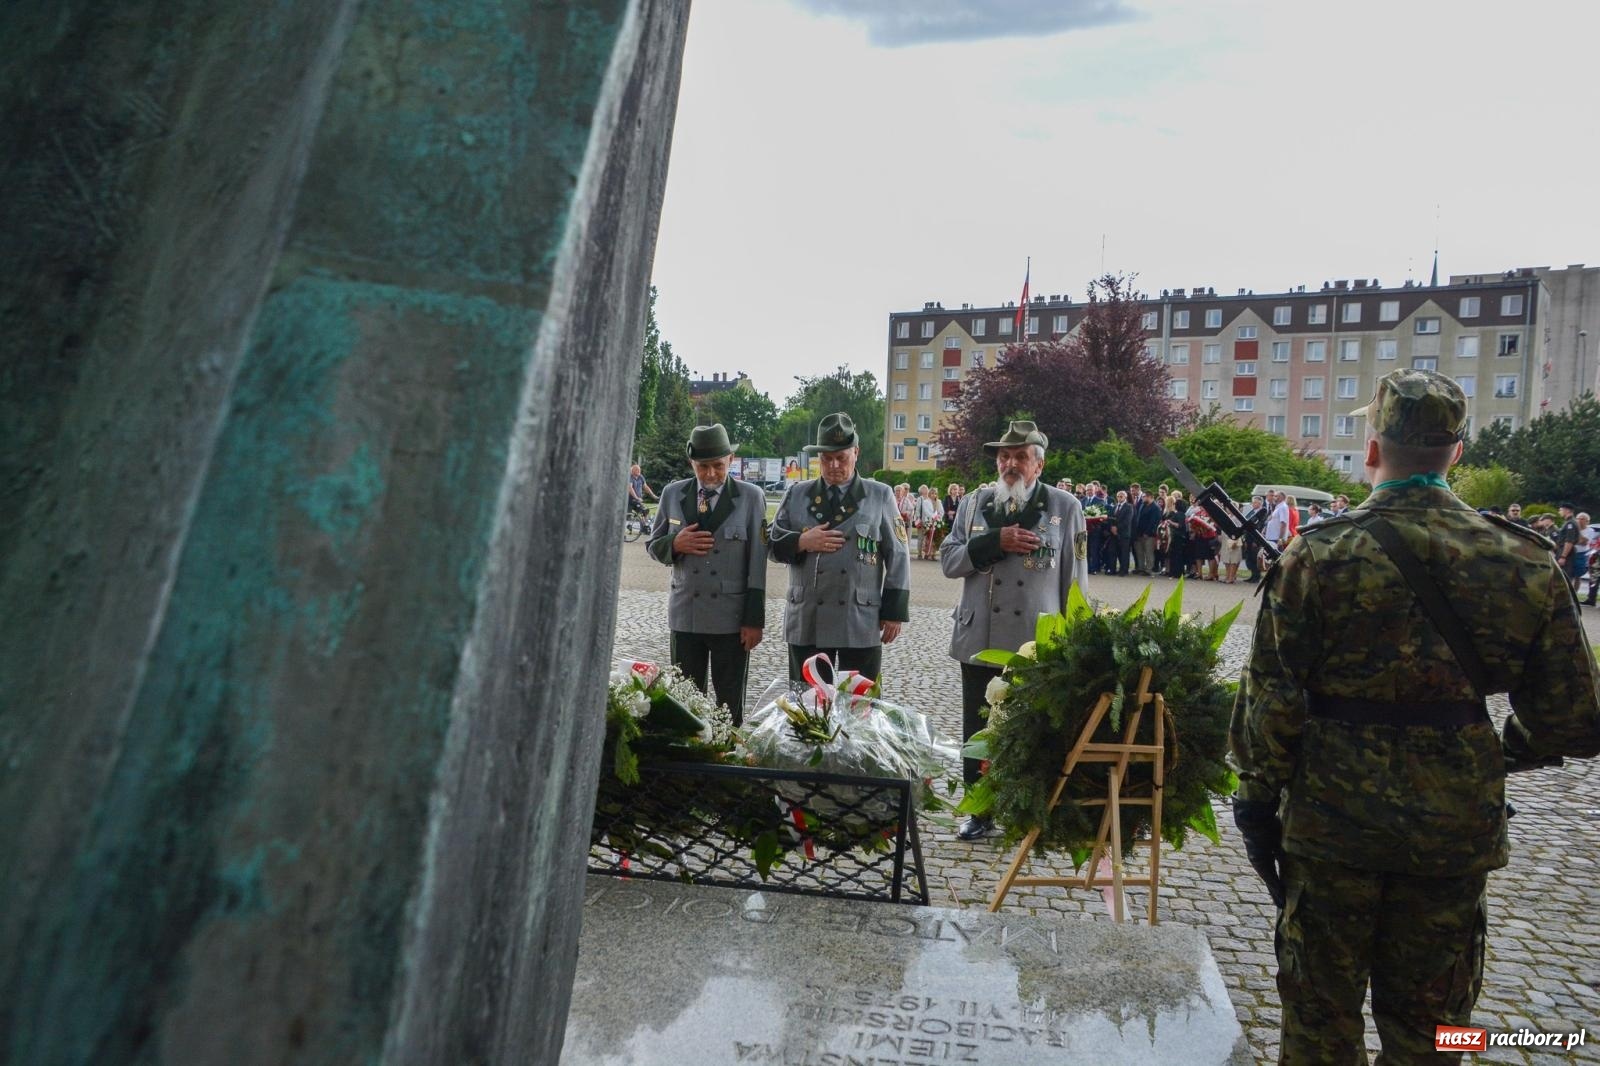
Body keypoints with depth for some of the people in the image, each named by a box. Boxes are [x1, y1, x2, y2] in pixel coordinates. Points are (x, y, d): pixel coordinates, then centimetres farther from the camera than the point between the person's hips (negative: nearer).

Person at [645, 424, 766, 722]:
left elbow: (757, 560, -4)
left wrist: (755, 619, -6)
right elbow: (653, 544, 13)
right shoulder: (672, 494, 6)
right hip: (685, 616, 2)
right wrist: (674, 544, -11)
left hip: (732, 619, -2)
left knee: (730, 705, 6)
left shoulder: (751, 497, -2)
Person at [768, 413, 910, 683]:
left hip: (862, 623, -1)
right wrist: (801, 542, -12)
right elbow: (771, 542, 8)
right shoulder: (797, 494, 8)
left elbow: (897, 557, 3)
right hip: (807, 622, 2)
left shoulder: (880, 496, 4)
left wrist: (895, 612, -3)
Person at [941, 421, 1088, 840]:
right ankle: (981, 810, 25)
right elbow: (948, 560, 1)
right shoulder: (976, 503, 8)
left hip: (1038, 643, -3)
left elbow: (1075, 578, 2)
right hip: (980, 639, 3)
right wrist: (995, 542, -13)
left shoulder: (1065, 506, 1)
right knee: (978, 731, 11)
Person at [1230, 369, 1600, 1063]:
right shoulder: (1523, 560, -6)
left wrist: (1258, 798, -1)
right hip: (1458, 824, 3)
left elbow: (1272, 700, -13)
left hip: (1333, 820, -2)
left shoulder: (1317, 555, -14)